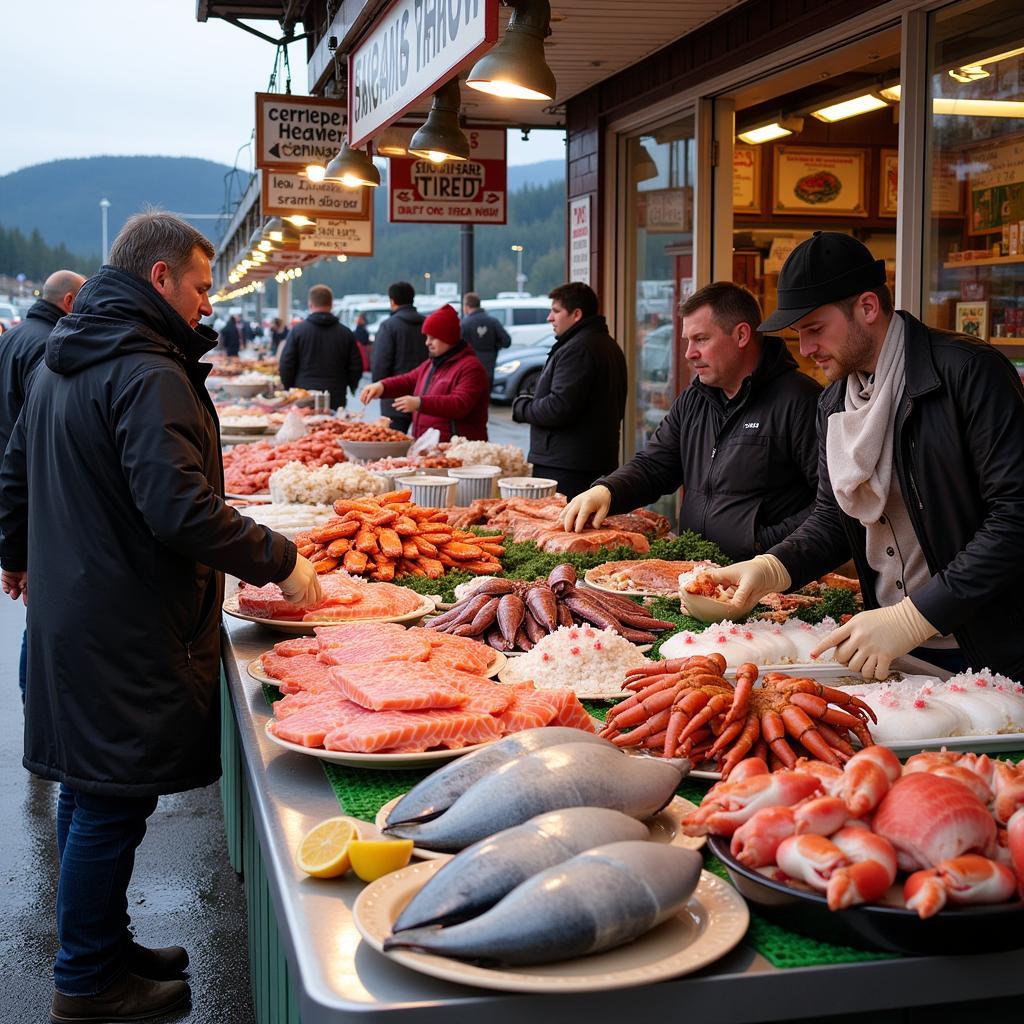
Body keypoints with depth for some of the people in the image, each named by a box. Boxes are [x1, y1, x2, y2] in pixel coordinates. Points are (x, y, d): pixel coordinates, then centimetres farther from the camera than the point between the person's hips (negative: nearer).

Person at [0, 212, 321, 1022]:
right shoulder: (147, 375, -20)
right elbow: (179, 509, -28)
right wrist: (278, 561, -20)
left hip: (68, 611, 10)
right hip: (127, 628, -10)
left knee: (89, 793, 19)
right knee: (112, 802, 1)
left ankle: (99, 946, 33)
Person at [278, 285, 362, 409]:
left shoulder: (297, 330, -2)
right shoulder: (345, 333, 3)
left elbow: (285, 366, -1)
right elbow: (356, 368, 8)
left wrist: (290, 389, 15)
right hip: (336, 400, 1)